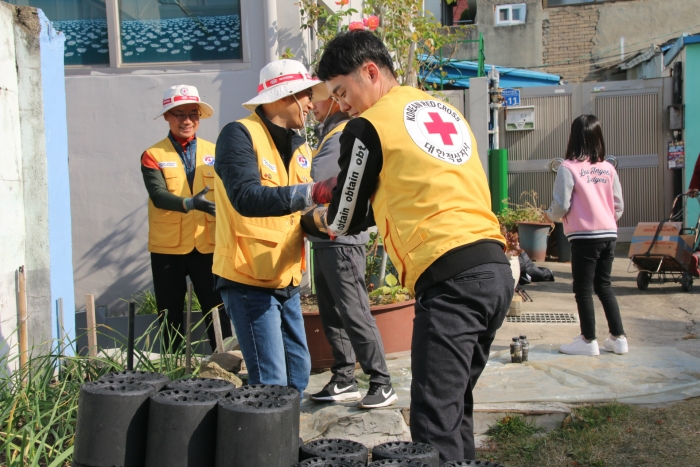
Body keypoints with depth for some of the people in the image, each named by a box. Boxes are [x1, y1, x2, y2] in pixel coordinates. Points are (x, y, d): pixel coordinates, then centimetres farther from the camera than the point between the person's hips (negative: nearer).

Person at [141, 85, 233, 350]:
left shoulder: (213, 152, 8)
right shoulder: (153, 156, 0)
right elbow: (158, 195, -16)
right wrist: (190, 203, -34)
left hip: (208, 245, 1)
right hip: (168, 248, -1)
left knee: (218, 313, 4)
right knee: (170, 318, 9)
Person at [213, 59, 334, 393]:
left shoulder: (300, 147, 10)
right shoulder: (240, 135, -14)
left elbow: (295, 210, 12)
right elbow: (247, 198, -29)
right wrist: (312, 192, -36)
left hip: (286, 280, 8)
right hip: (249, 279, -8)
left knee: (298, 371, 14)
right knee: (271, 382, -7)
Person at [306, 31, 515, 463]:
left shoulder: (368, 127, -1)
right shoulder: (446, 110, 20)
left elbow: (345, 222, 9)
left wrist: (320, 217, 30)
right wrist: (371, 214, 32)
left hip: (451, 279, -8)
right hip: (496, 268, 8)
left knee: (434, 423, -4)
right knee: (457, 406, 18)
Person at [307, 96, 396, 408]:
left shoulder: (344, 134, -12)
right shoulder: (330, 133, 19)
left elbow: (312, 176, -23)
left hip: (341, 239, -10)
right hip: (325, 239, 10)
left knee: (354, 314, -7)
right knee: (332, 315, 12)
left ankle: (382, 384, 2)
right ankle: (343, 380, 21)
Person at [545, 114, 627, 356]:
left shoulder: (569, 168, -11)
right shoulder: (608, 168, 4)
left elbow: (560, 207, -12)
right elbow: (619, 206, 7)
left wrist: (549, 214, 9)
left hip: (584, 236, -6)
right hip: (609, 235, 6)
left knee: (583, 288, 6)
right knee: (604, 285, 17)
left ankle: (588, 341, 12)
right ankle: (618, 338, 20)